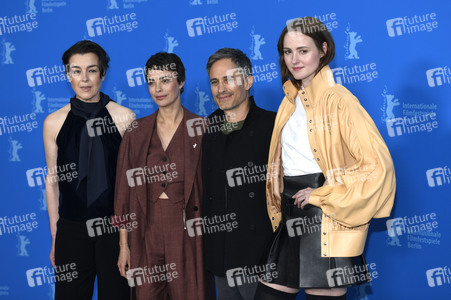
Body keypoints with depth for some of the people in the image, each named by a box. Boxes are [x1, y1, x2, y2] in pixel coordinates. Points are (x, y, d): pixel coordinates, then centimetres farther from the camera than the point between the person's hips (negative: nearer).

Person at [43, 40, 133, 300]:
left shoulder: (124, 117, -4)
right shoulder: (54, 123, 1)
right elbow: (53, 181, 5)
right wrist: (55, 238, 7)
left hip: (115, 226, -1)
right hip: (72, 230, 1)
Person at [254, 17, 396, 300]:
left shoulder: (338, 99, -10)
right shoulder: (290, 101, 12)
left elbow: (378, 165, -18)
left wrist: (321, 196, -14)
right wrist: (281, 209, 13)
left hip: (325, 220, -7)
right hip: (292, 218, 7)